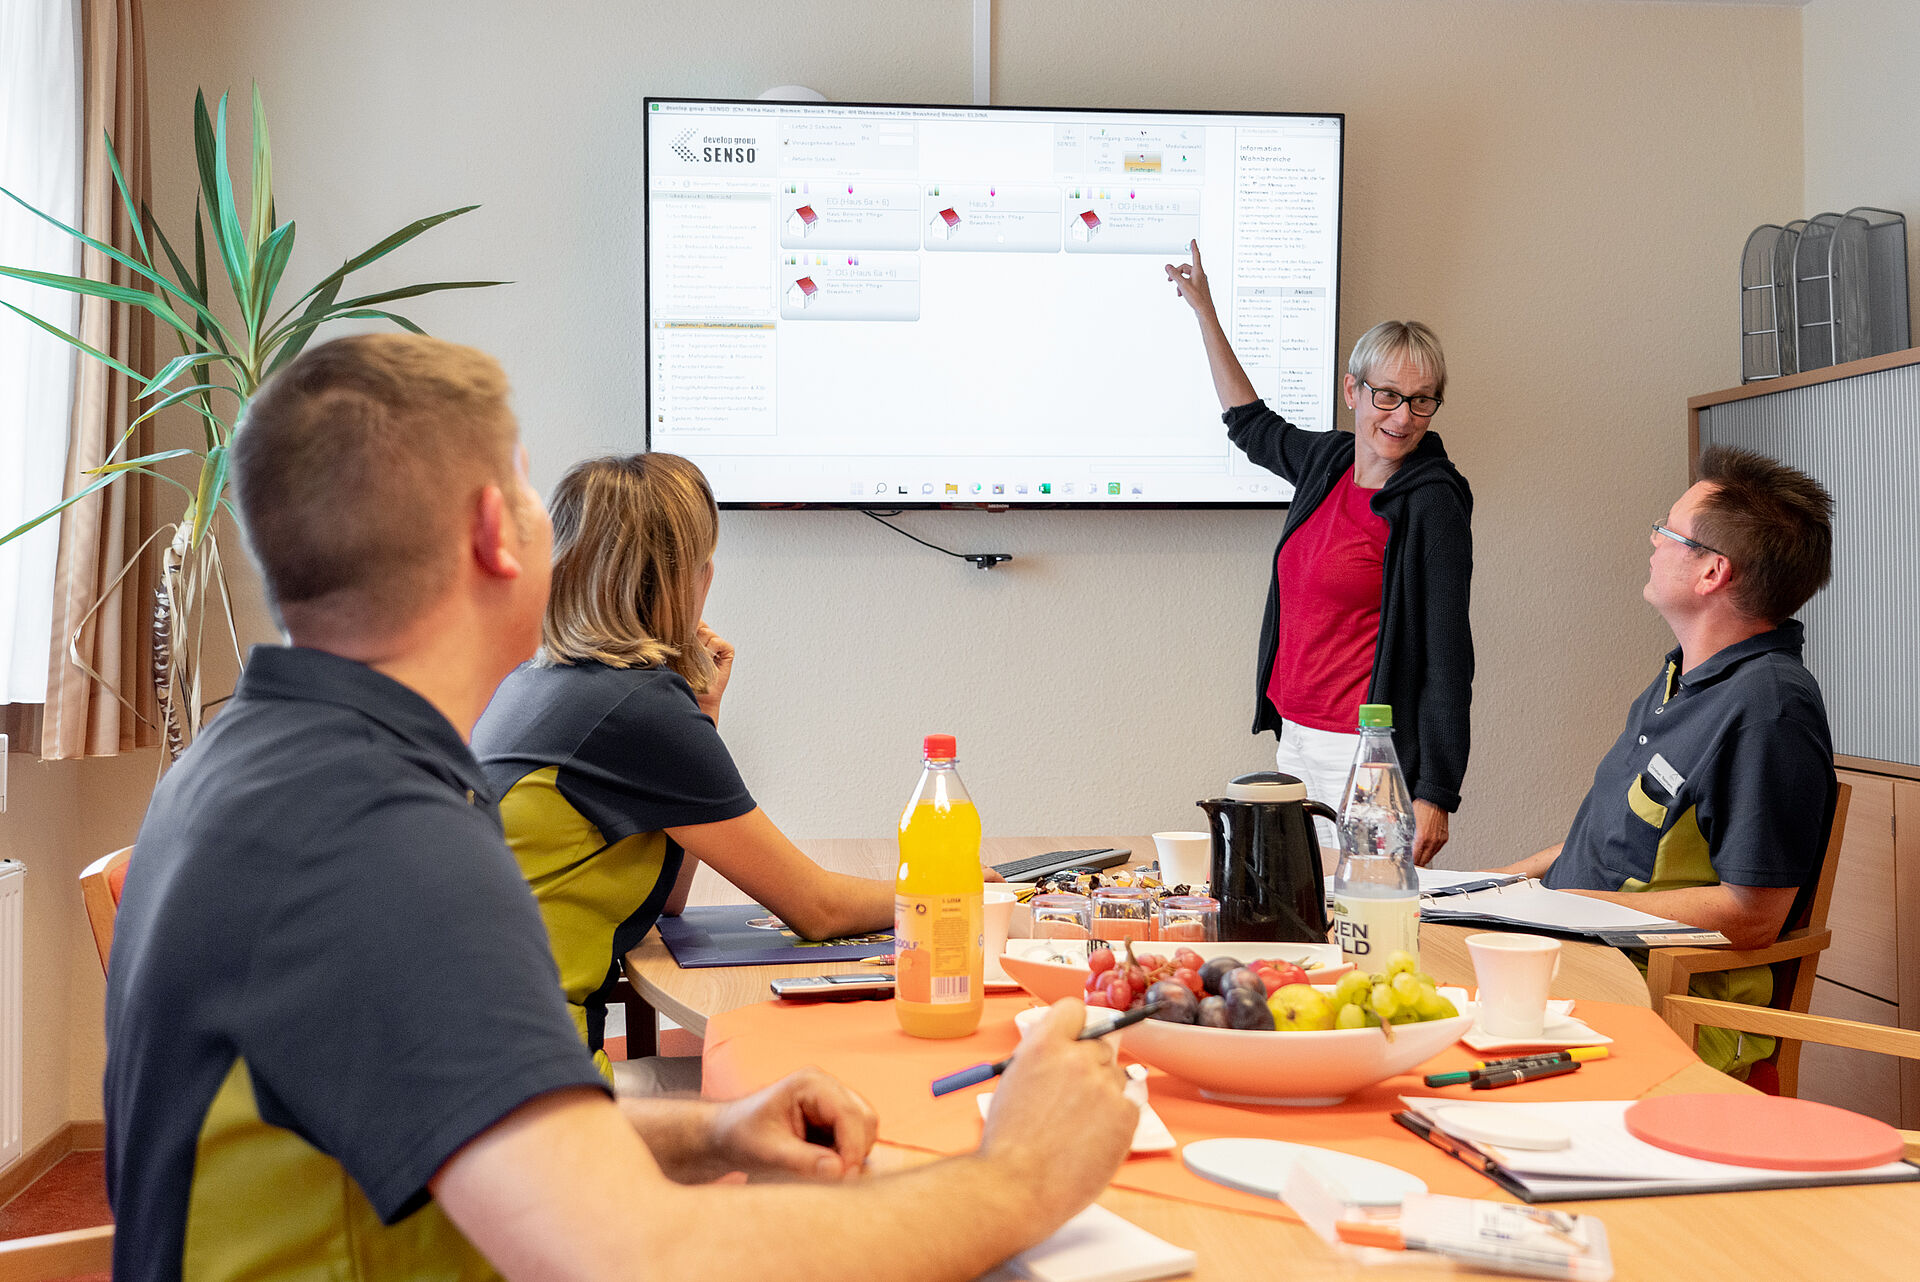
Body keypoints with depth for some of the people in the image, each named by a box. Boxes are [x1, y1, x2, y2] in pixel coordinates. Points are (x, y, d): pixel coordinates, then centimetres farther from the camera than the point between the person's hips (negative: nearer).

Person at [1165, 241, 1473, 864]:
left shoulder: (1432, 502, -12)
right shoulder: (1332, 461, 8)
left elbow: (1447, 655, -14)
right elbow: (1252, 424, 30)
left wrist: (1434, 795, -19)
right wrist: (1203, 308, 33)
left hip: (1369, 754, -7)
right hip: (1296, 741, 7)